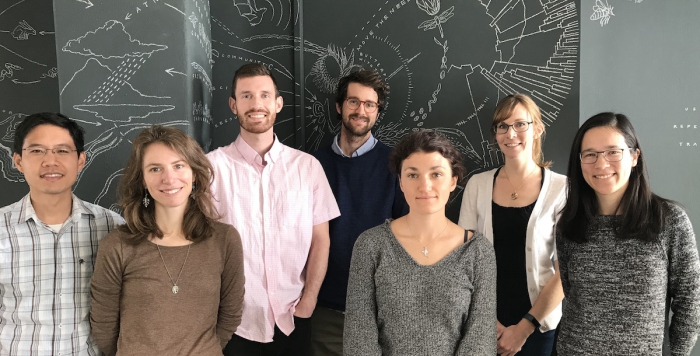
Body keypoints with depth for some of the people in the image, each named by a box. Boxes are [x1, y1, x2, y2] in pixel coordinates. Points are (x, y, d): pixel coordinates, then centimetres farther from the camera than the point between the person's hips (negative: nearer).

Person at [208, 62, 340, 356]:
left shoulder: (308, 166, -1)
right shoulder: (213, 166, -7)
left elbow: (320, 240, 2)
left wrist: (308, 301, -3)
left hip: (293, 319, 2)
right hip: (235, 321, -1)